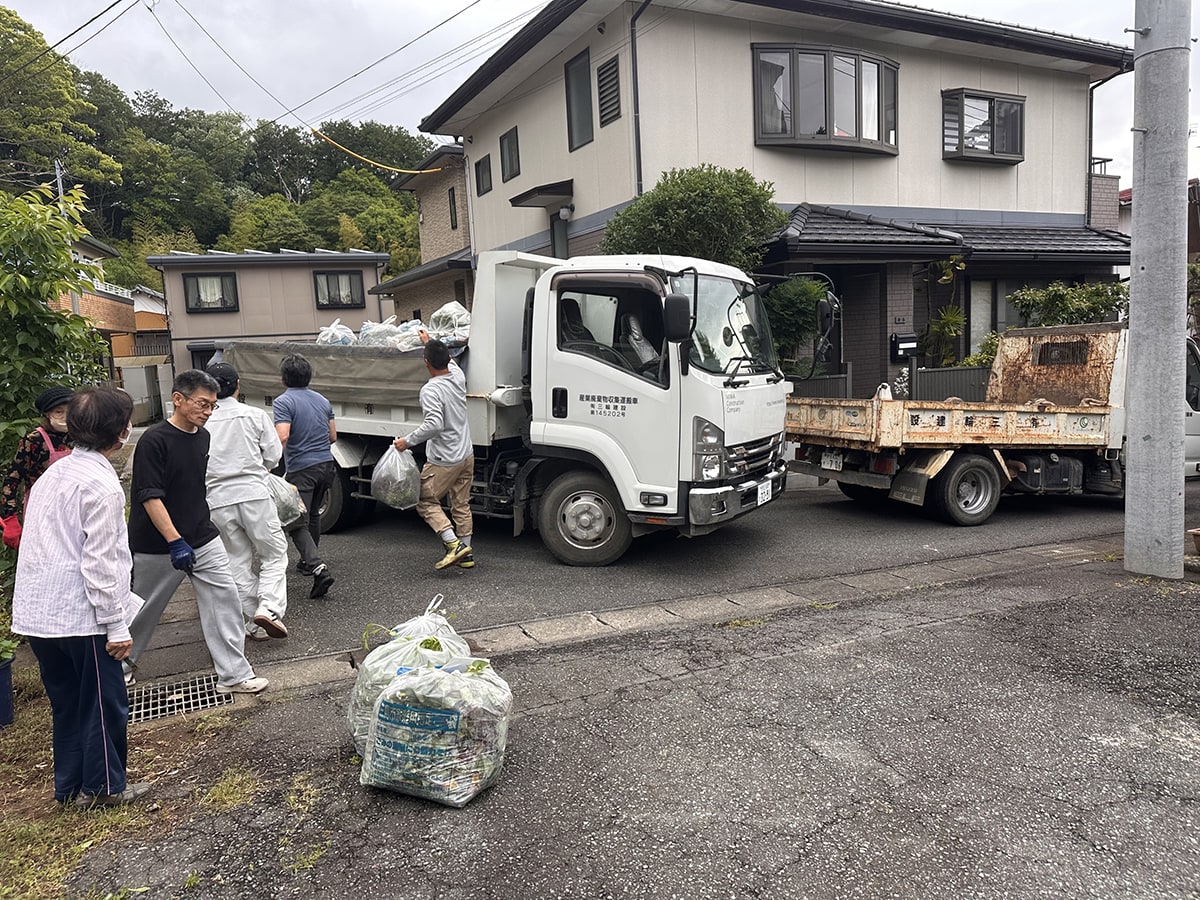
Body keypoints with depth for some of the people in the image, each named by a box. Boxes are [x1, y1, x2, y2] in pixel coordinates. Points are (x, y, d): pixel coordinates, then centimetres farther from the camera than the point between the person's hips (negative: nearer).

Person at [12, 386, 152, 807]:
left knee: (66, 702, 19)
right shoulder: (102, 484, -17)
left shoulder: (53, 474, 11)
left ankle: (70, 785, 29)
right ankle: (104, 785, 19)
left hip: (37, 614, 9)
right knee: (105, 704, 8)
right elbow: (99, 562, -20)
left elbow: (42, 545, 16)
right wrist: (117, 625, -14)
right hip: (80, 615, -8)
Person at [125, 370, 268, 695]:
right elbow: (149, 496, -22)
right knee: (144, 609, 13)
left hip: (203, 538, 6)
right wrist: (175, 541, -27)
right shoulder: (154, 440, -17)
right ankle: (122, 663, 39)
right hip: (157, 545, -6)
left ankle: (233, 675, 4)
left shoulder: (203, 437, 5)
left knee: (225, 597, -3)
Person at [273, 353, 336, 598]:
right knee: (313, 515, 24)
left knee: (297, 523, -4)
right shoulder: (322, 400, 10)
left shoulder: (283, 402, -11)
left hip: (301, 469, -7)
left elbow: (282, 436, -24)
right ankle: (308, 561, 38)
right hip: (326, 465, 7)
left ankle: (318, 568, -21)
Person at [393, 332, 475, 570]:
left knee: (426, 501, 7)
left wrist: (408, 440, -21)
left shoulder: (431, 390, -21)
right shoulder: (458, 377, 2)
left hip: (444, 461, -8)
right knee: (461, 504, 15)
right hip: (466, 455, 8)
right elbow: (450, 361, 26)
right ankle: (466, 554, 20)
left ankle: (454, 544, -7)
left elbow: (434, 424, -32)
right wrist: (430, 343, 39)